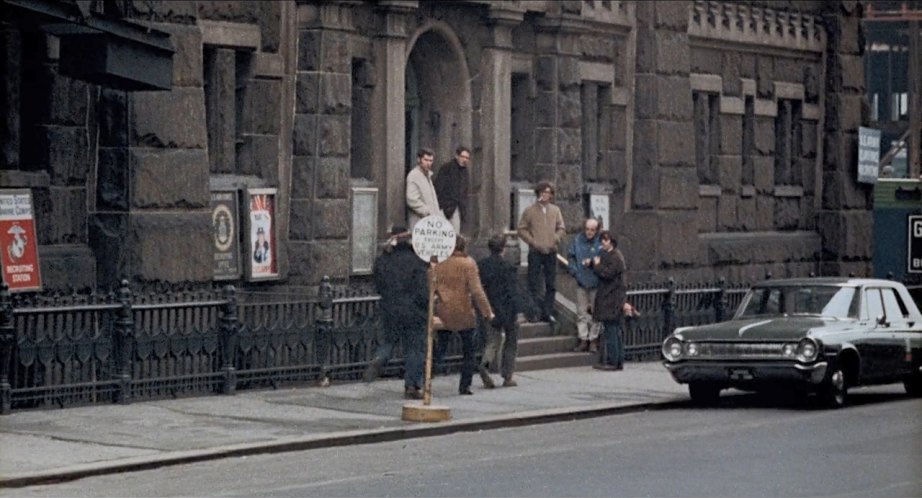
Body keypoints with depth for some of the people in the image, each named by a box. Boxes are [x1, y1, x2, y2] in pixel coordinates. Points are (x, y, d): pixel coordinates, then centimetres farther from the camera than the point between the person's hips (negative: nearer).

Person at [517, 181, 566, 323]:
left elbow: (561, 228, 14)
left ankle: (548, 312, 12)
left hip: (551, 252, 3)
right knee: (533, 284, -4)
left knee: (550, 285, 6)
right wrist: (533, 242, -11)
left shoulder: (555, 210, 9)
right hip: (535, 252, -3)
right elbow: (522, 229, 0)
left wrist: (555, 239, -5)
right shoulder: (530, 210, 0)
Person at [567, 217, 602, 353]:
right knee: (582, 313, 6)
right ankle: (583, 340, 12)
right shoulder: (577, 241, 1)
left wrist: (592, 262, -21)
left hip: (596, 282, -3)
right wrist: (574, 271, -4)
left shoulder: (601, 243, -9)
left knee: (595, 313, 5)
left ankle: (593, 340, 13)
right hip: (581, 283, 3)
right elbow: (570, 257, 7)